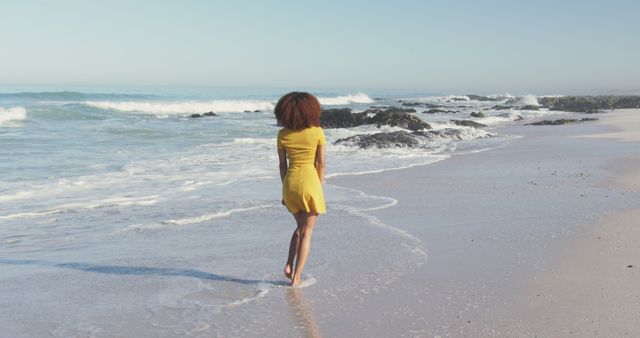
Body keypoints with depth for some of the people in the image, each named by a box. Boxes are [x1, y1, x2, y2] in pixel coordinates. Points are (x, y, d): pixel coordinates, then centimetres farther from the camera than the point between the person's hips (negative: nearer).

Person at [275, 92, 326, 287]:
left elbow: (282, 164, 5)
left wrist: (285, 189, 14)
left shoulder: (283, 134, 0)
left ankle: (289, 265, 12)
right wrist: (320, 188, 5)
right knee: (307, 232, 7)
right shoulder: (317, 132, -6)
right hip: (310, 180, -3)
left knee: (300, 227, 23)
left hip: (290, 182, 3)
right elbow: (321, 163, -4)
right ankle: (296, 276, 6)